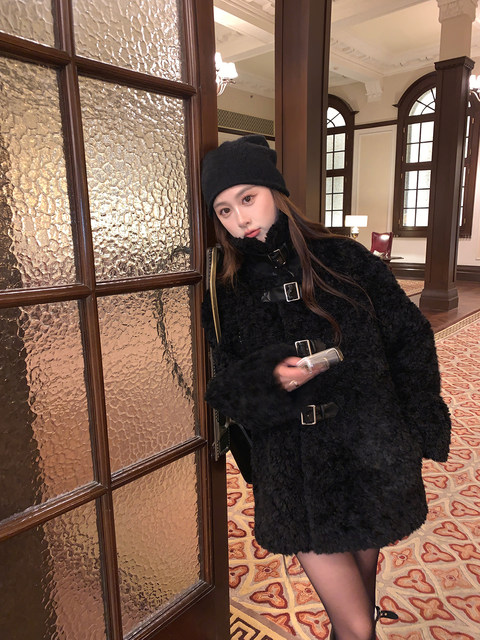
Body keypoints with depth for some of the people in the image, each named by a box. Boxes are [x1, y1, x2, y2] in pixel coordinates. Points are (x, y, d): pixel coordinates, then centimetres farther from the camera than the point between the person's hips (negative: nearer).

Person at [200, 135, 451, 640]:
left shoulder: (344, 259, -3)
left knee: (360, 595, 22)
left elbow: (408, 338, 3)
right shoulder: (227, 294, 0)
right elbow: (224, 387, -2)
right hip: (295, 478, 0)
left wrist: (416, 430, 1)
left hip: (370, 460, 1)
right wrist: (270, 377, -22)